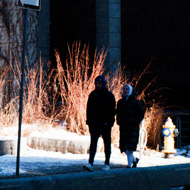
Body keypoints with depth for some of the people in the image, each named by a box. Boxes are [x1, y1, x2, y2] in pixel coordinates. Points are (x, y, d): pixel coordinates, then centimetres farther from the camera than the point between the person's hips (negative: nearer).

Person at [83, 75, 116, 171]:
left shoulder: (109, 95, -2)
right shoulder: (92, 95, 10)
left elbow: (112, 110, -3)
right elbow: (88, 109, 14)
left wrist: (109, 122, -12)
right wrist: (89, 121, 7)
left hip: (105, 124, -3)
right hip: (94, 123, 3)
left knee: (107, 144, 7)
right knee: (93, 143, -7)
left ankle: (107, 164, 15)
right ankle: (90, 163, -14)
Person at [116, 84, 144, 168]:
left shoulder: (135, 102, 0)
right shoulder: (120, 102, 13)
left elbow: (141, 114, 1)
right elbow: (118, 113, 24)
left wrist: (135, 122, -12)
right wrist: (119, 122, 7)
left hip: (133, 128, -5)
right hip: (123, 128, 5)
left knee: (130, 147, -12)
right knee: (124, 148, 5)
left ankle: (129, 164, -7)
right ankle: (134, 160, 27)